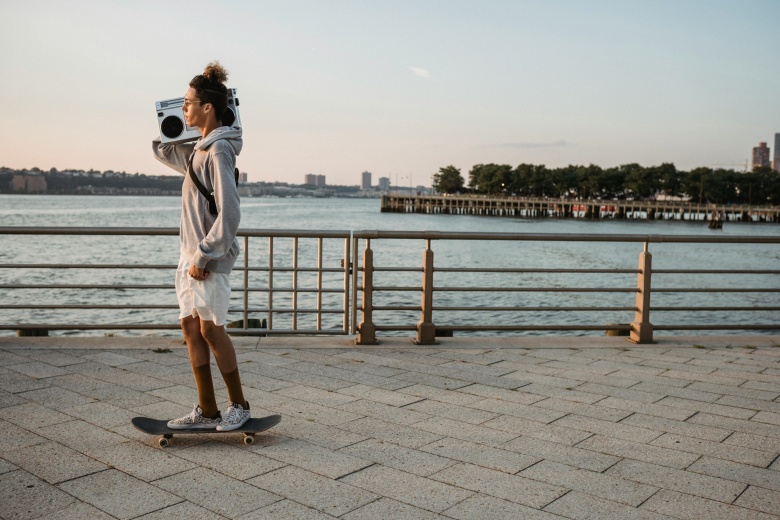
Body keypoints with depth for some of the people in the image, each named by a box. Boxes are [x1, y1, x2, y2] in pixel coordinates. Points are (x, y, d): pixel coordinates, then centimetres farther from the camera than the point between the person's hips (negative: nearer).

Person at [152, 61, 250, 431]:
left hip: (210, 257, -9)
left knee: (210, 329, -3)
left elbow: (229, 213, -22)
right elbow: (162, 151, 34)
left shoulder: (219, 150, -16)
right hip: (191, 253, 9)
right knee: (191, 328, 9)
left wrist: (204, 256, -20)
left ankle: (239, 405, 14)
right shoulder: (196, 149, 13)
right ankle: (207, 411, 17)